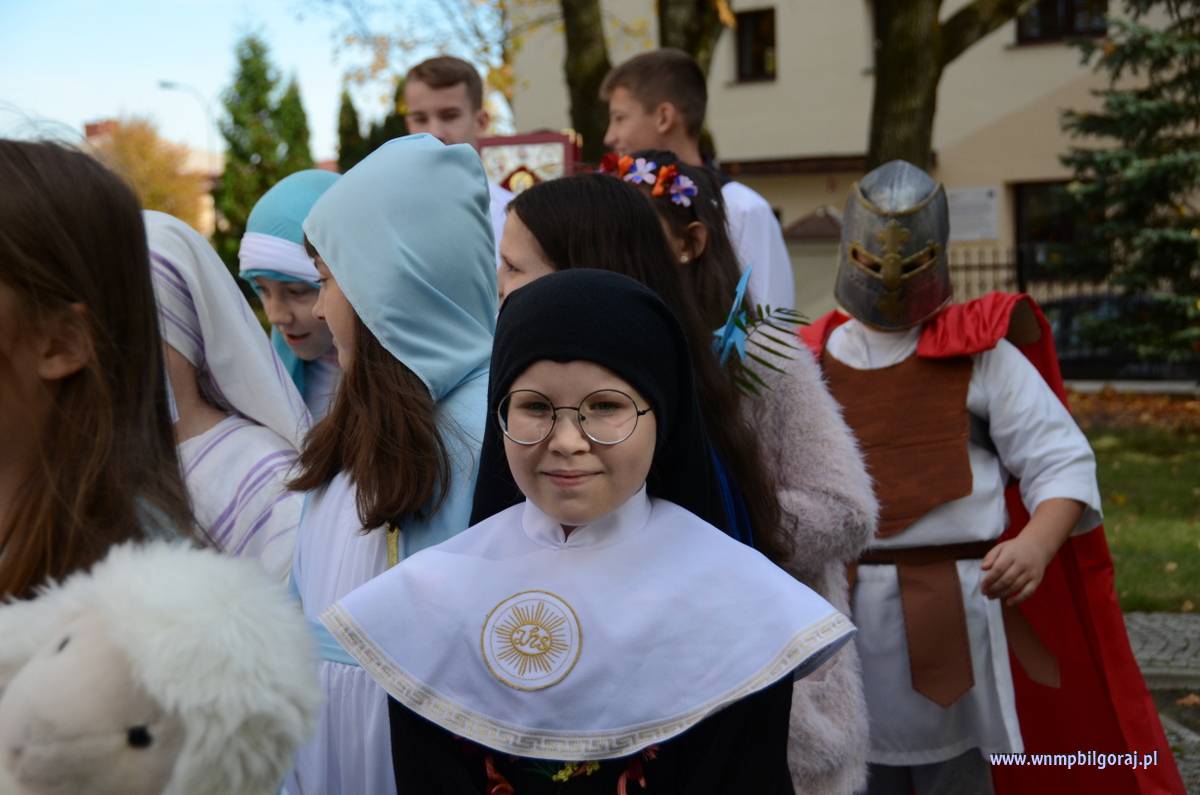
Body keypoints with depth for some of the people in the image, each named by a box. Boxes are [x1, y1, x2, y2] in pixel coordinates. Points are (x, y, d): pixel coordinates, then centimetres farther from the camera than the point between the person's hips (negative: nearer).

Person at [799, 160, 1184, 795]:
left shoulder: (980, 352, -3)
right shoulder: (809, 359, 6)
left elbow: (1062, 463, -6)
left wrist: (1037, 544, -22)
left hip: (950, 610, -3)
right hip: (839, 611, 3)